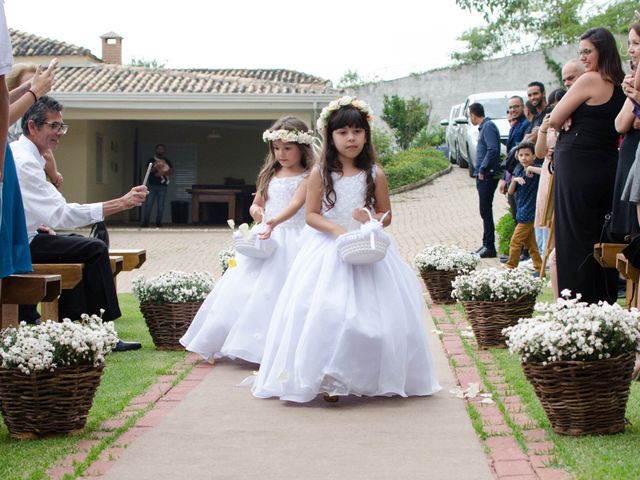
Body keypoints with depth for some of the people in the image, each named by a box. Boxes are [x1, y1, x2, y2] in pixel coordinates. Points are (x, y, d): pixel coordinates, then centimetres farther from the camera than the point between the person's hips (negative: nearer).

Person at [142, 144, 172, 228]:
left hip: (162, 185, 2)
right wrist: (154, 168, -19)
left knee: (160, 205, 1)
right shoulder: (151, 160, 6)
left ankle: (158, 222, 6)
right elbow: (146, 170, -1)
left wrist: (163, 173, -11)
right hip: (152, 185, -2)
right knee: (149, 204, -7)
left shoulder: (167, 161, 11)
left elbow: (171, 170, 4)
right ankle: (145, 222, -6)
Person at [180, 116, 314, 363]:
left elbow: (296, 203, -21)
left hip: (290, 239, -6)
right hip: (265, 238, 6)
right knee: (246, 288, 2)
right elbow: (255, 205, 23)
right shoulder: (269, 174, 15)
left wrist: (274, 221, -37)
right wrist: (256, 212, -2)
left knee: (277, 292, -12)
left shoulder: (306, 176, -4)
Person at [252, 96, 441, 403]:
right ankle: (329, 379, -2)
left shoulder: (375, 175, 1)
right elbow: (311, 215, -4)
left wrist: (370, 219, -15)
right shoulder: (320, 173, -2)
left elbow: (386, 216, 7)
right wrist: (337, 229, -20)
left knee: (370, 313, -1)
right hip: (328, 250, -1)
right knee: (325, 314, -9)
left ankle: (370, 377, 10)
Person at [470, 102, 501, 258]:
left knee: (486, 211, -7)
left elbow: (493, 150, -24)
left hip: (488, 175, -10)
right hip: (483, 176, 10)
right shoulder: (483, 127, 17)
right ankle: (486, 244, 20)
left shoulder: (488, 127, -13)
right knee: (485, 211, 14)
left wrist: (483, 170, -19)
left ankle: (490, 247, -4)